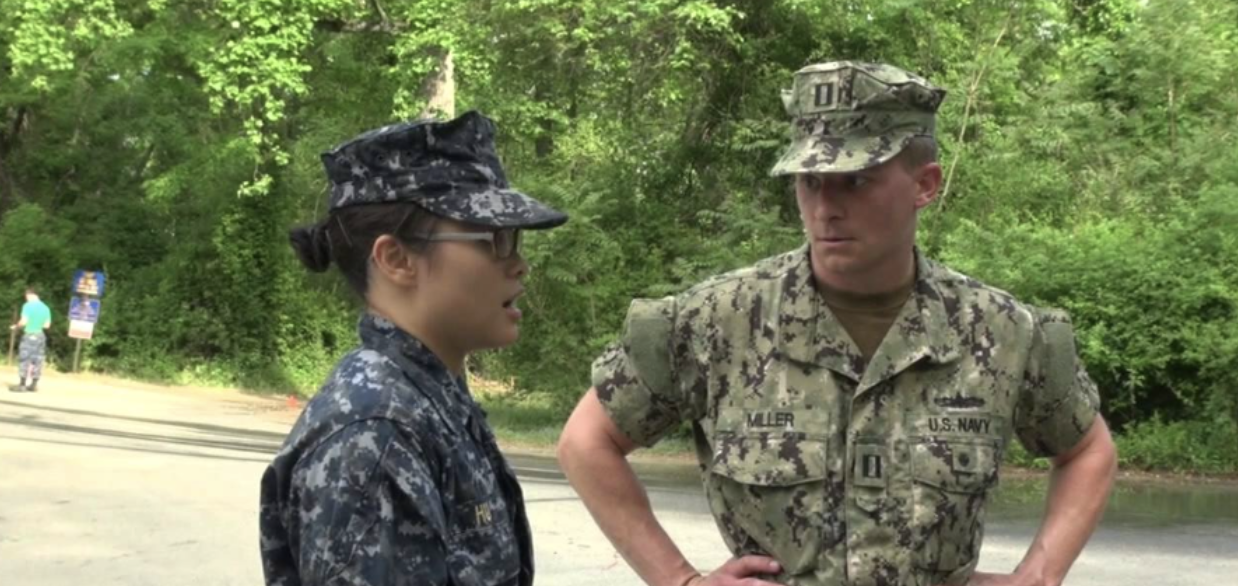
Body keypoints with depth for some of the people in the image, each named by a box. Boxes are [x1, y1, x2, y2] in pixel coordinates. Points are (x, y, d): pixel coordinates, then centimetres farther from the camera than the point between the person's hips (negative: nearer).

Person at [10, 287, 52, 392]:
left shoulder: (28, 306, -10)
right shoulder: (45, 308, 7)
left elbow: (24, 321, -16)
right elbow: (47, 325, 9)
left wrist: (16, 326, 3)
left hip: (29, 335, -6)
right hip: (41, 335, 6)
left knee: (24, 360, -2)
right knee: (37, 361, 8)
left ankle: (22, 385, -4)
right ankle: (34, 385, 11)